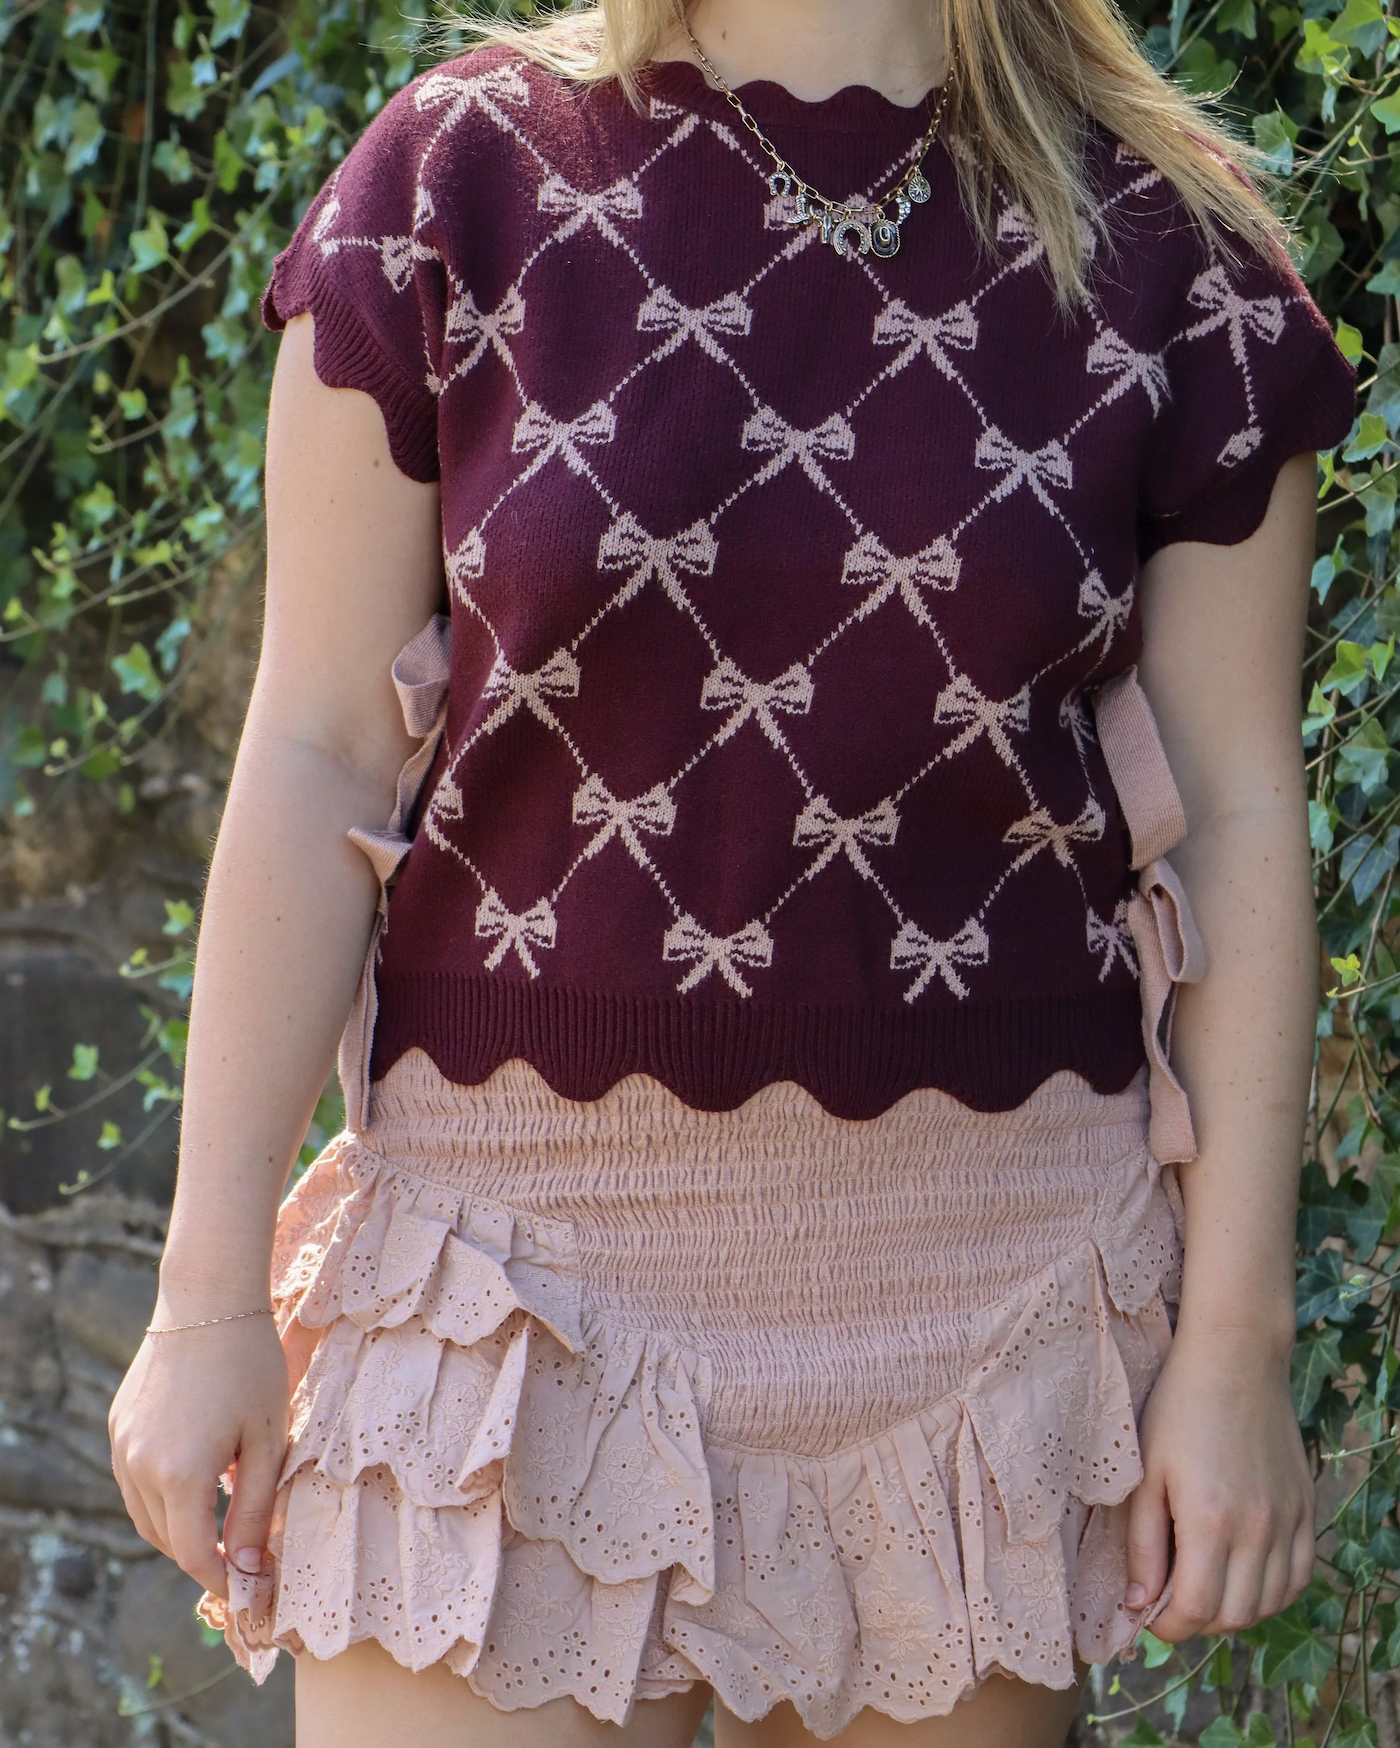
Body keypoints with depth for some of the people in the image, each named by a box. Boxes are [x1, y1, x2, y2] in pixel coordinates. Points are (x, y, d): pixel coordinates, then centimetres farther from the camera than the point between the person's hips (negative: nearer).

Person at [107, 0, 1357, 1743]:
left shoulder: (1163, 245, -1)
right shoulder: (467, 179, -2)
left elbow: (1237, 819, 1)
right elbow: (317, 756, -1)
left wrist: (1237, 1341, -1)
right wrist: (210, 1291, -1)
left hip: (986, 1262, 1)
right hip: (532, 1219, 0)